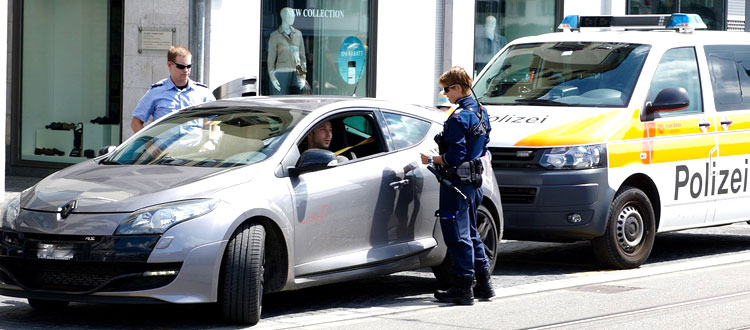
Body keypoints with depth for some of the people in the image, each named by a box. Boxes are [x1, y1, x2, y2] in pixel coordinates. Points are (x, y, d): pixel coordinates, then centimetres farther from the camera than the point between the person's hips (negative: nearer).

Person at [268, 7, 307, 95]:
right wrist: (272, 78, -11)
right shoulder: (275, 35, -2)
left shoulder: (298, 34, 10)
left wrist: (303, 77, 4)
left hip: (296, 75, 4)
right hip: (281, 74, -4)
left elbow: (302, 56, 12)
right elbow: (271, 59, -2)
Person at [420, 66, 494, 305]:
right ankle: (484, 284, 22)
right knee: (470, 234, 18)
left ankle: (463, 289, -4)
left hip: (457, 181, -10)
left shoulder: (459, 117, -18)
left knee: (457, 236, -5)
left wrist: (432, 159, -9)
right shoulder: (480, 112, 11)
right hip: (473, 181, 10)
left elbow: (455, 156, -22)